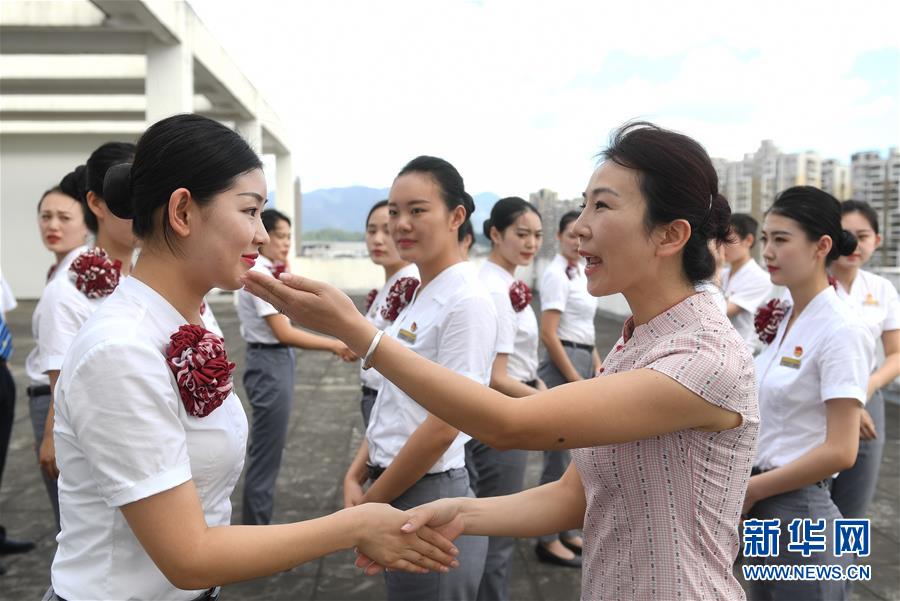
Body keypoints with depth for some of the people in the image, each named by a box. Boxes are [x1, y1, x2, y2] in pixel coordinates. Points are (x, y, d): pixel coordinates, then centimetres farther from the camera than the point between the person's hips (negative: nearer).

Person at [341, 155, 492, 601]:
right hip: (393, 489, 8)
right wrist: (356, 477, 2)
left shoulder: (466, 300, -18)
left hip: (430, 497, -8)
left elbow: (444, 425, -21)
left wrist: (369, 502, -12)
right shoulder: (416, 295, 7)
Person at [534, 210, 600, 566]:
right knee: (560, 454, -3)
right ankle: (548, 540, 8)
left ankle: (566, 531, 27)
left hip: (583, 361, 9)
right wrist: (575, 380, -17)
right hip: (563, 363, -9)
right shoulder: (556, 275, -14)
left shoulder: (580, 272, 14)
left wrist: (597, 366, 10)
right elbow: (548, 334, -19)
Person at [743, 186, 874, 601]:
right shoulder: (782, 319, 6)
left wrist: (749, 489, -14)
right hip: (761, 506, 7)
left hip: (800, 511, -7)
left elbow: (839, 451, -21)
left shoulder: (840, 330, -17)